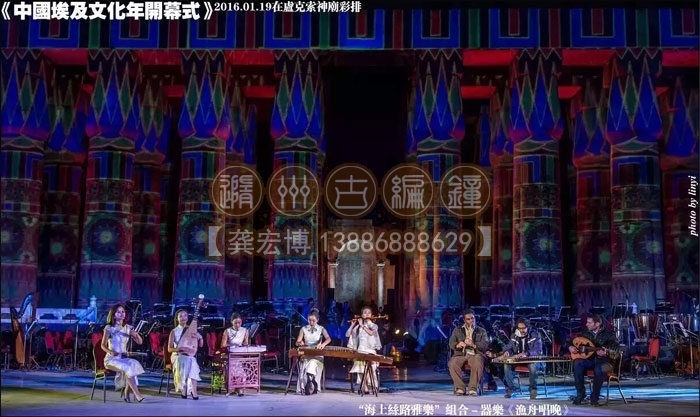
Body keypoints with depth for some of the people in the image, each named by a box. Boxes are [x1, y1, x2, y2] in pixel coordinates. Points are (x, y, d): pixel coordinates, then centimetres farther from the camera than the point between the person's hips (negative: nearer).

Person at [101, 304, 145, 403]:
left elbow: (140, 342, 9)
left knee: (134, 365, -30)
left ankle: (126, 393, -16)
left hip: (124, 358, 4)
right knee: (127, 368, -33)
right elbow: (103, 345, -5)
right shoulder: (109, 328, -2)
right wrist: (111, 352, -25)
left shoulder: (128, 328, 10)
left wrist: (136, 334, -13)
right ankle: (137, 395, -30)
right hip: (111, 359, -4)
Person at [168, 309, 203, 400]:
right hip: (177, 355, -1)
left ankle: (184, 391, -37)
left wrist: (200, 337, -14)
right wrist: (177, 349, -21)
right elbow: (169, 349, 1)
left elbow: (200, 345, 8)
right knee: (184, 362, -36)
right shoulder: (174, 331, 5)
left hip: (190, 355, 1)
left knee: (192, 362, -35)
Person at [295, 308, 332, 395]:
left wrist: (323, 344, -36)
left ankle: (309, 387, -29)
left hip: (317, 355, -2)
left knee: (312, 363, -34)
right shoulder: (304, 329, 11)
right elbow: (297, 342, 8)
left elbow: (328, 339, -13)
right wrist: (300, 343, -18)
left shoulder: (321, 329, 5)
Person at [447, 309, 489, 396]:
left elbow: (485, 345, 3)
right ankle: (460, 388, -21)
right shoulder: (457, 330, 20)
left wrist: (473, 345, -16)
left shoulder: (482, 331, 17)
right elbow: (451, 343, 7)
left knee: (478, 364, -36)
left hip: (475, 354, -1)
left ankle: (473, 388, -26)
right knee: (452, 364, -31)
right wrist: (458, 345, -17)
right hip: (461, 354, 1)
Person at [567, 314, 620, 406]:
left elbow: (615, 349, -14)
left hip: (604, 361, -4)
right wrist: (570, 347, -3)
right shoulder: (585, 333, 11)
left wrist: (606, 353, -33)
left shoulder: (609, 334, -3)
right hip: (589, 360, 4)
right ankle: (580, 393, -16)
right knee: (577, 363, -28)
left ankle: (594, 397, -20)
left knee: (599, 369, -39)